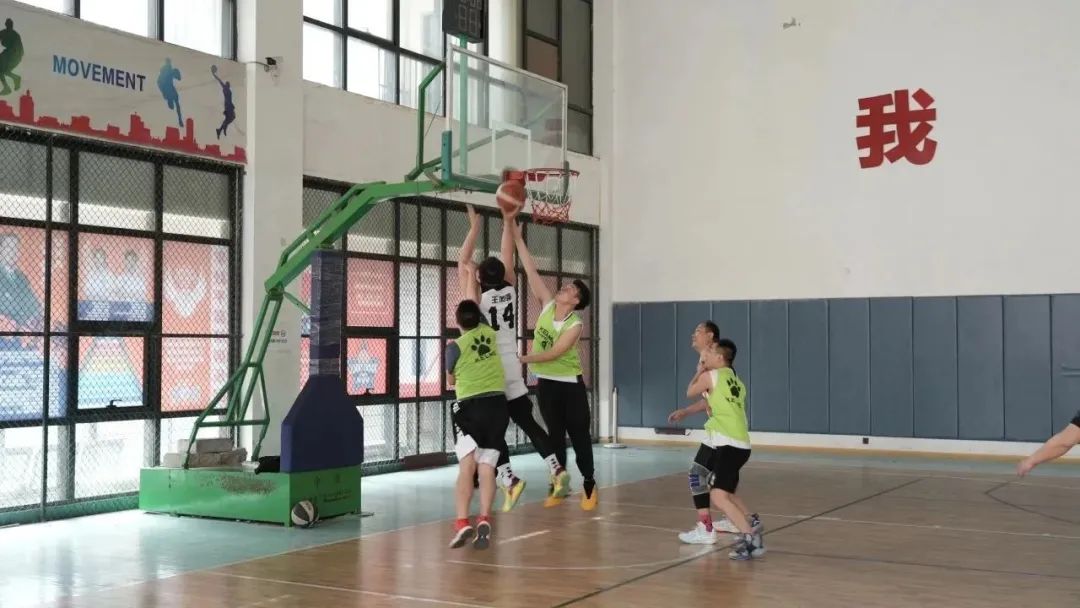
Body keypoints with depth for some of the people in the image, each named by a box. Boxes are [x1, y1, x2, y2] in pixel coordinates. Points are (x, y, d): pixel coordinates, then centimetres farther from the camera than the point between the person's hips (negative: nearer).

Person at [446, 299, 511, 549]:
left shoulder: (455, 346, -2)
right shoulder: (488, 333, 7)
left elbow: (451, 380, 16)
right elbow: (477, 308, 29)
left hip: (470, 406, -4)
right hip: (497, 404, 4)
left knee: (467, 467, -9)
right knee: (487, 467, 1)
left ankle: (462, 522, -22)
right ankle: (484, 519, -12)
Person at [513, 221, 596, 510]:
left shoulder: (575, 324, -15)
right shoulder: (547, 305, -3)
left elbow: (555, 352, -23)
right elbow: (531, 271, -6)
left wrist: (524, 359, -30)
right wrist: (517, 238, -9)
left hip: (569, 383, -4)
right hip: (545, 382, 4)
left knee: (579, 435, 3)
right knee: (555, 435, 10)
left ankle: (589, 485, 14)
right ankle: (560, 485, 18)